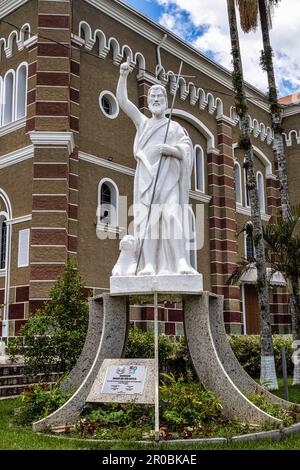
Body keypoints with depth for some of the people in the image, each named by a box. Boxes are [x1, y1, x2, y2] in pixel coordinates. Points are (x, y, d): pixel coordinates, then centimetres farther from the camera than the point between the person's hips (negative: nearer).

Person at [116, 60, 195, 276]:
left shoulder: (175, 127, 16)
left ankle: (182, 262, -24)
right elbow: (122, 101, 11)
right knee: (146, 220, -9)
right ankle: (150, 265, -14)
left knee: (172, 217, -18)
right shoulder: (143, 122, 20)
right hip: (145, 179, 2)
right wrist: (123, 75, 0)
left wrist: (171, 149, -16)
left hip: (168, 179, -2)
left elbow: (187, 149, 3)